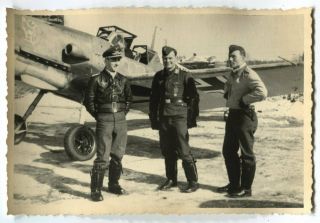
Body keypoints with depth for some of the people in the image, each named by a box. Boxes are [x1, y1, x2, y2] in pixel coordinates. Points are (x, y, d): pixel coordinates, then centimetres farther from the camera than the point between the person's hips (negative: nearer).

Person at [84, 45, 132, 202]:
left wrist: (123, 114, 11)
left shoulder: (123, 80, 8)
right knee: (102, 157, -7)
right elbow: (89, 101, -1)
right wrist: (100, 117, -1)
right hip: (104, 121, -4)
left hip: (121, 121, 5)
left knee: (118, 155, 10)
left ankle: (114, 184, 25)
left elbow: (128, 99, 20)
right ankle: (96, 190, 2)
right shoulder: (96, 80, -5)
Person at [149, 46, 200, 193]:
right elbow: (153, 99, 16)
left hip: (179, 118, -5)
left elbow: (194, 98, -2)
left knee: (184, 151, -5)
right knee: (167, 151, 11)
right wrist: (153, 118, 11)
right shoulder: (158, 77, 11)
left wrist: (192, 118, -6)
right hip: (163, 118, 5)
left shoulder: (184, 76, -2)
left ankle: (193, 182, 6)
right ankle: (171, 180, 25)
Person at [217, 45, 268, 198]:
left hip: (244, 116, -10)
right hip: (232, 115, 10)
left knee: (246, 154, 2)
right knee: (228, 151, 16)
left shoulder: (249, 75, -16)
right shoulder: (232, 74, 12)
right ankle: (234, 184, 30)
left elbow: (262, 93, -32)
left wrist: (243, 100, -21)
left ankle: (246, 189, 15)